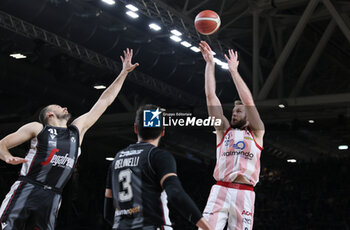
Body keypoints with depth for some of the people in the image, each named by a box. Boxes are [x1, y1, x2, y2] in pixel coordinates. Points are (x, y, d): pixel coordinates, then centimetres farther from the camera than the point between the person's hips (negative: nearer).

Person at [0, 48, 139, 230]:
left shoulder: (77, 130, 20)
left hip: (51, 199, 4)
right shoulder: (37, 128, 8)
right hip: (25, 192, -4)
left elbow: (104, 101, 23)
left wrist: (124, 73, 25)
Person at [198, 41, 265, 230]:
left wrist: (233, 70, 2)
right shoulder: (224, 130, 20)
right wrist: (210, 63, 9)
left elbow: (248, 101, 2)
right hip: (220, 190, 1)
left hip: (244, 194, -1)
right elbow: (211, 96, 14)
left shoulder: (256, 133, 15)